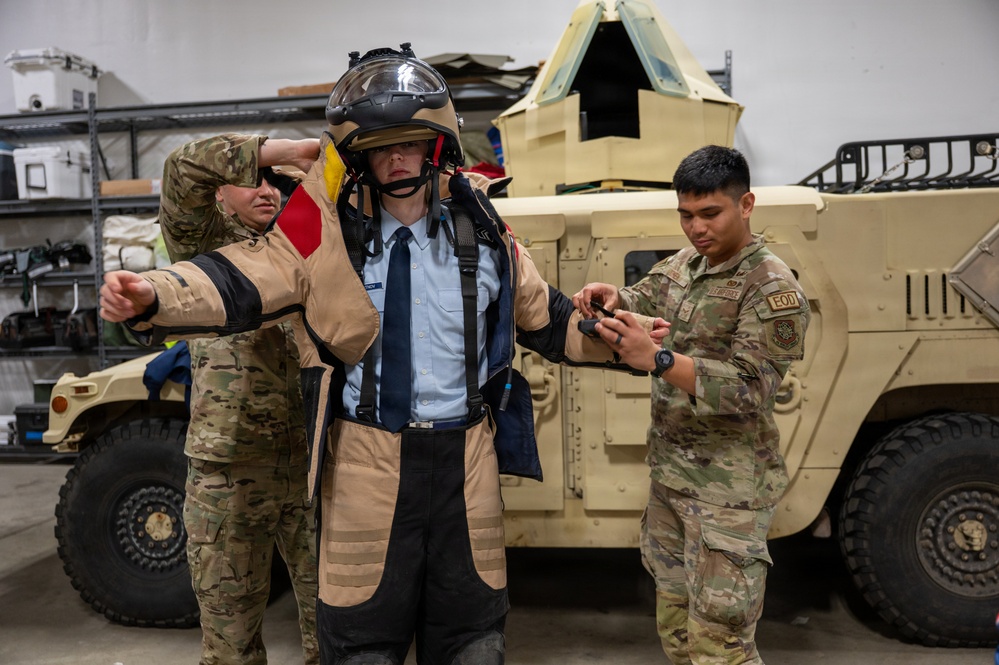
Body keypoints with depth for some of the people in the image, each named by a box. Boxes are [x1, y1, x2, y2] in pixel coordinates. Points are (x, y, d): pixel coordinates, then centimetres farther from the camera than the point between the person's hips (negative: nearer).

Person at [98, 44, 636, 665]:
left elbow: (545, 318, 14)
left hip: (466, 458, 3)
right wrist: (152, 296, -31)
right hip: (368, 462, -2)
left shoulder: (481, 228, 3)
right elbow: (240, 282, -14)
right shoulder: (331, 231, -5)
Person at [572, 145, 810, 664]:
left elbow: (749, 390, -22)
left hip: (728, 489, -7)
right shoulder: (684, 264, 9)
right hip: (669, 473, 8)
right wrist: (612, 298, -9)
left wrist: (657, 360, -33)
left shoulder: (773, 289, -15)